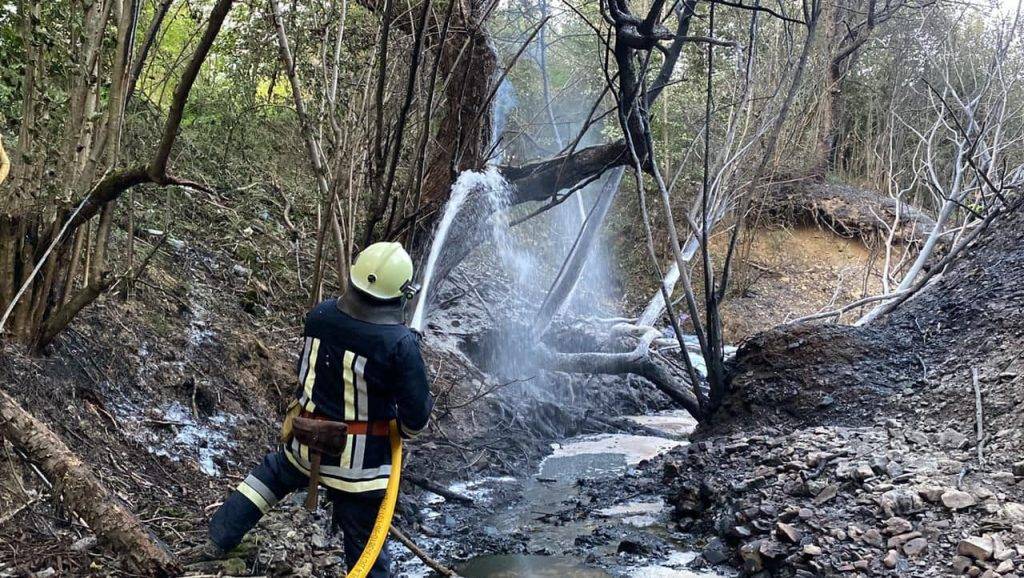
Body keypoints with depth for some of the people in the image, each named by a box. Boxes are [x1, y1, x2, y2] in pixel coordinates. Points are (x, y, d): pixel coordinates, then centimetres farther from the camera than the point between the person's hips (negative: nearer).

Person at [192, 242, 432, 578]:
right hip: (359, 462, -5)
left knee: (271, 474, 37)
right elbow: (417, 415, -18)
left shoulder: (320, 315, -9)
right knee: (365, 549, 12)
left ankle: (219, 540, 47)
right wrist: (406, 429, 5)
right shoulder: (400, 343, -24)